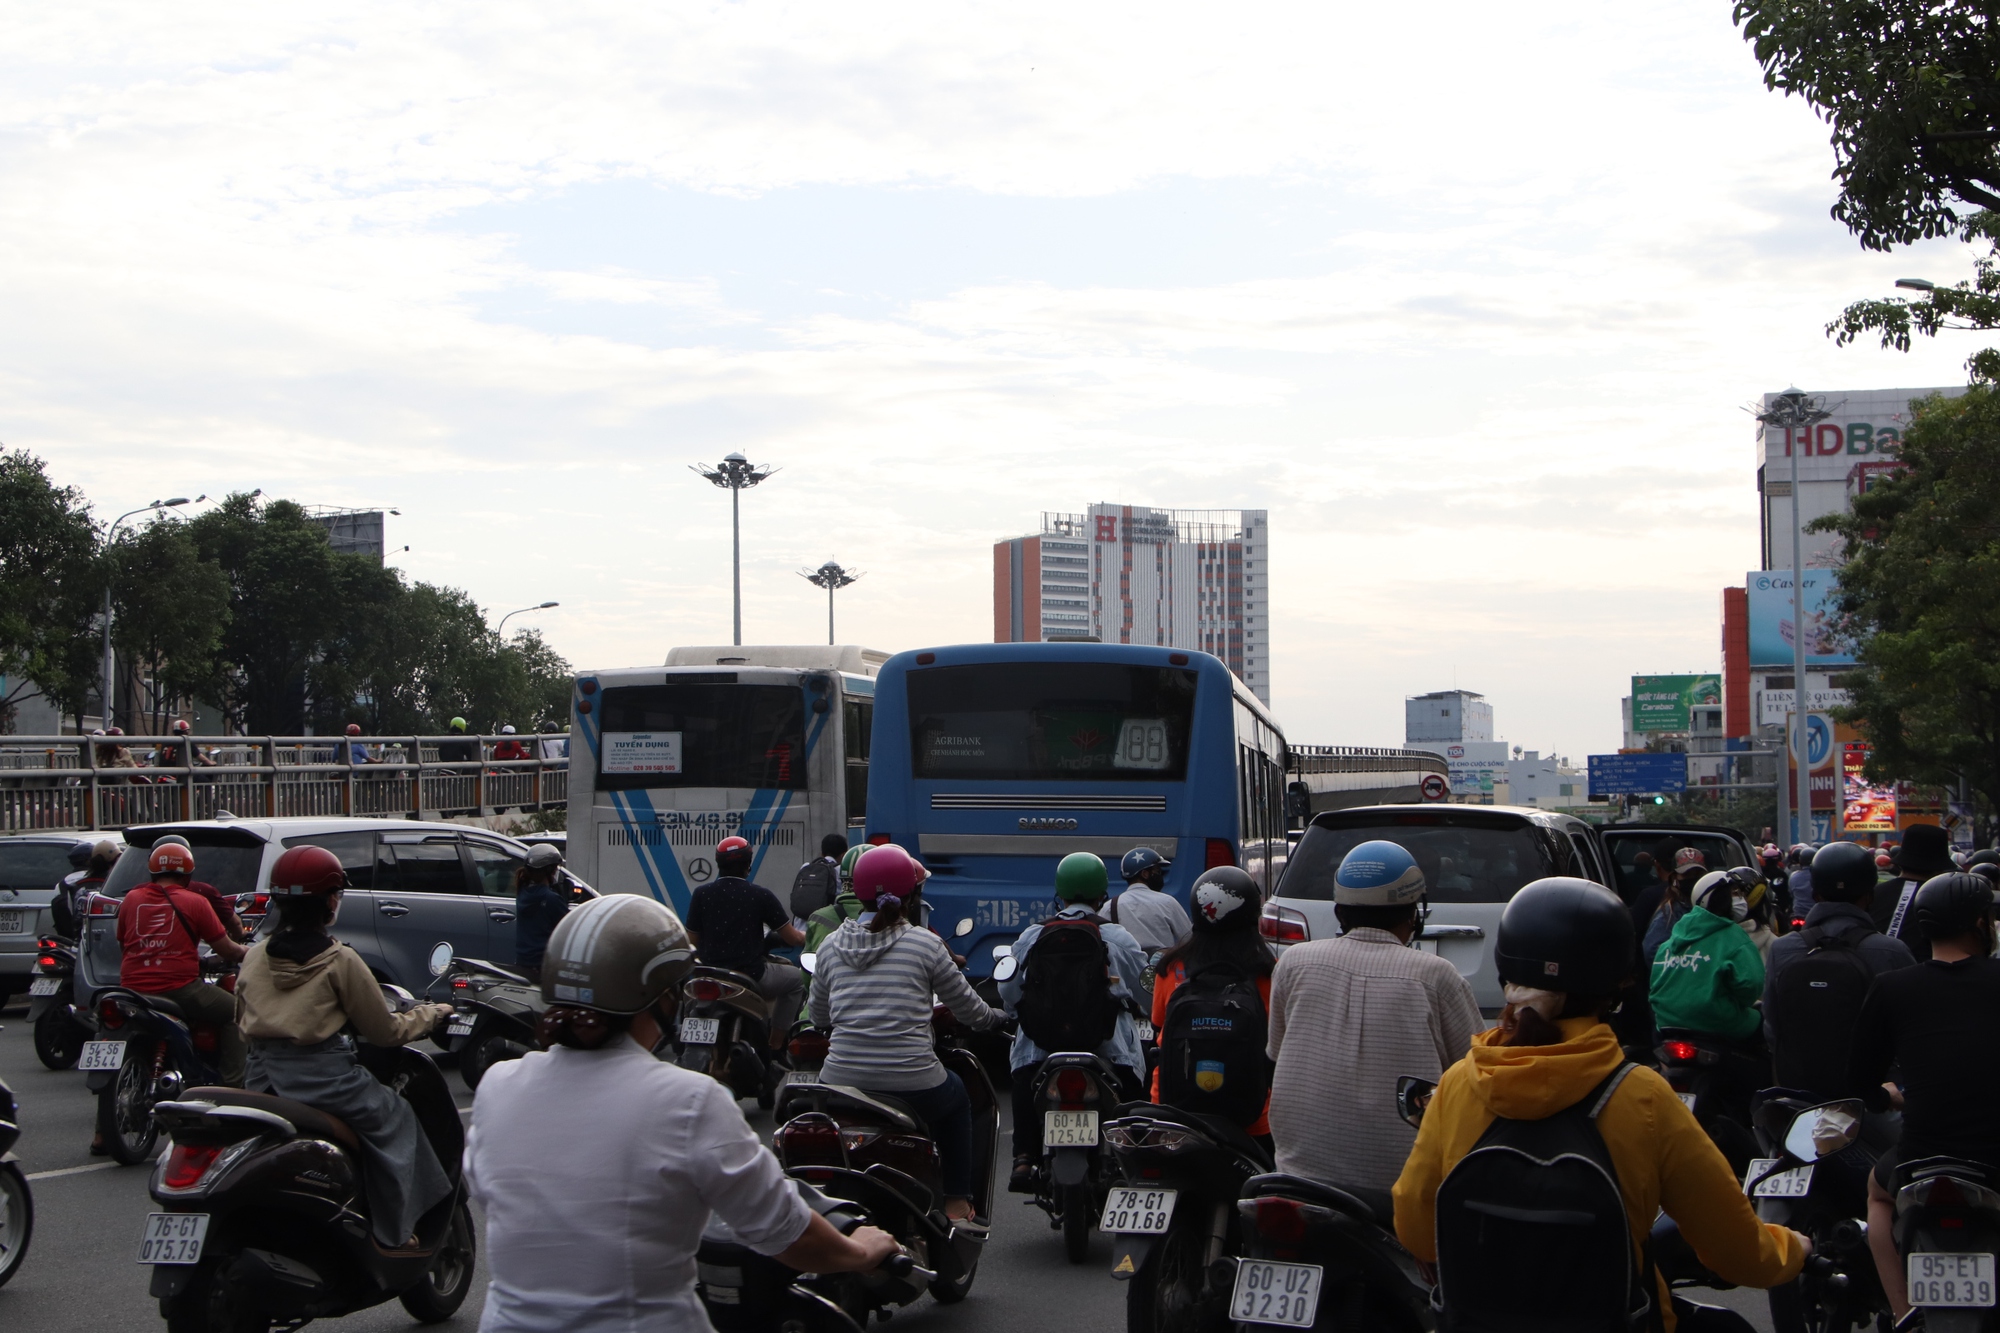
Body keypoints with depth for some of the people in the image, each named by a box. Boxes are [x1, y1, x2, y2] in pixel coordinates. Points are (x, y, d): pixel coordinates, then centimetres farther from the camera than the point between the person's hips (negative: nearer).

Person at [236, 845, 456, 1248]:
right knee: (393, 1118, 12)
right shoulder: (340, 961, -7)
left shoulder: (255, 956, 8)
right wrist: (430, 1014, 14)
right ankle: (393, 1233, 9)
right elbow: (385, 1031, -2)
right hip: (322, 1076, -6)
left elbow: (243, 1021, 17)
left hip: (261, 1079, 6)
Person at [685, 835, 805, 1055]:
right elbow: (792, 938, -2)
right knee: (796, 979, 22)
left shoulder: (701, 894, -2)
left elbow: (692, 940, 3)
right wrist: (807, 936, 21)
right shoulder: (760, 895, -7)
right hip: (751, 976, -4)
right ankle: (775, 1047, 17)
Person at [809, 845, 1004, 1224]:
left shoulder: (831, 946, 7)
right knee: (956, 1096, 31)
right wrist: (994, 1018, 31)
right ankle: (957, 1203, 28)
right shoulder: (925, 943, -2)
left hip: (840, 1086, 3)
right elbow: (969, 1011, 8)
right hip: (913, 1089, -2)